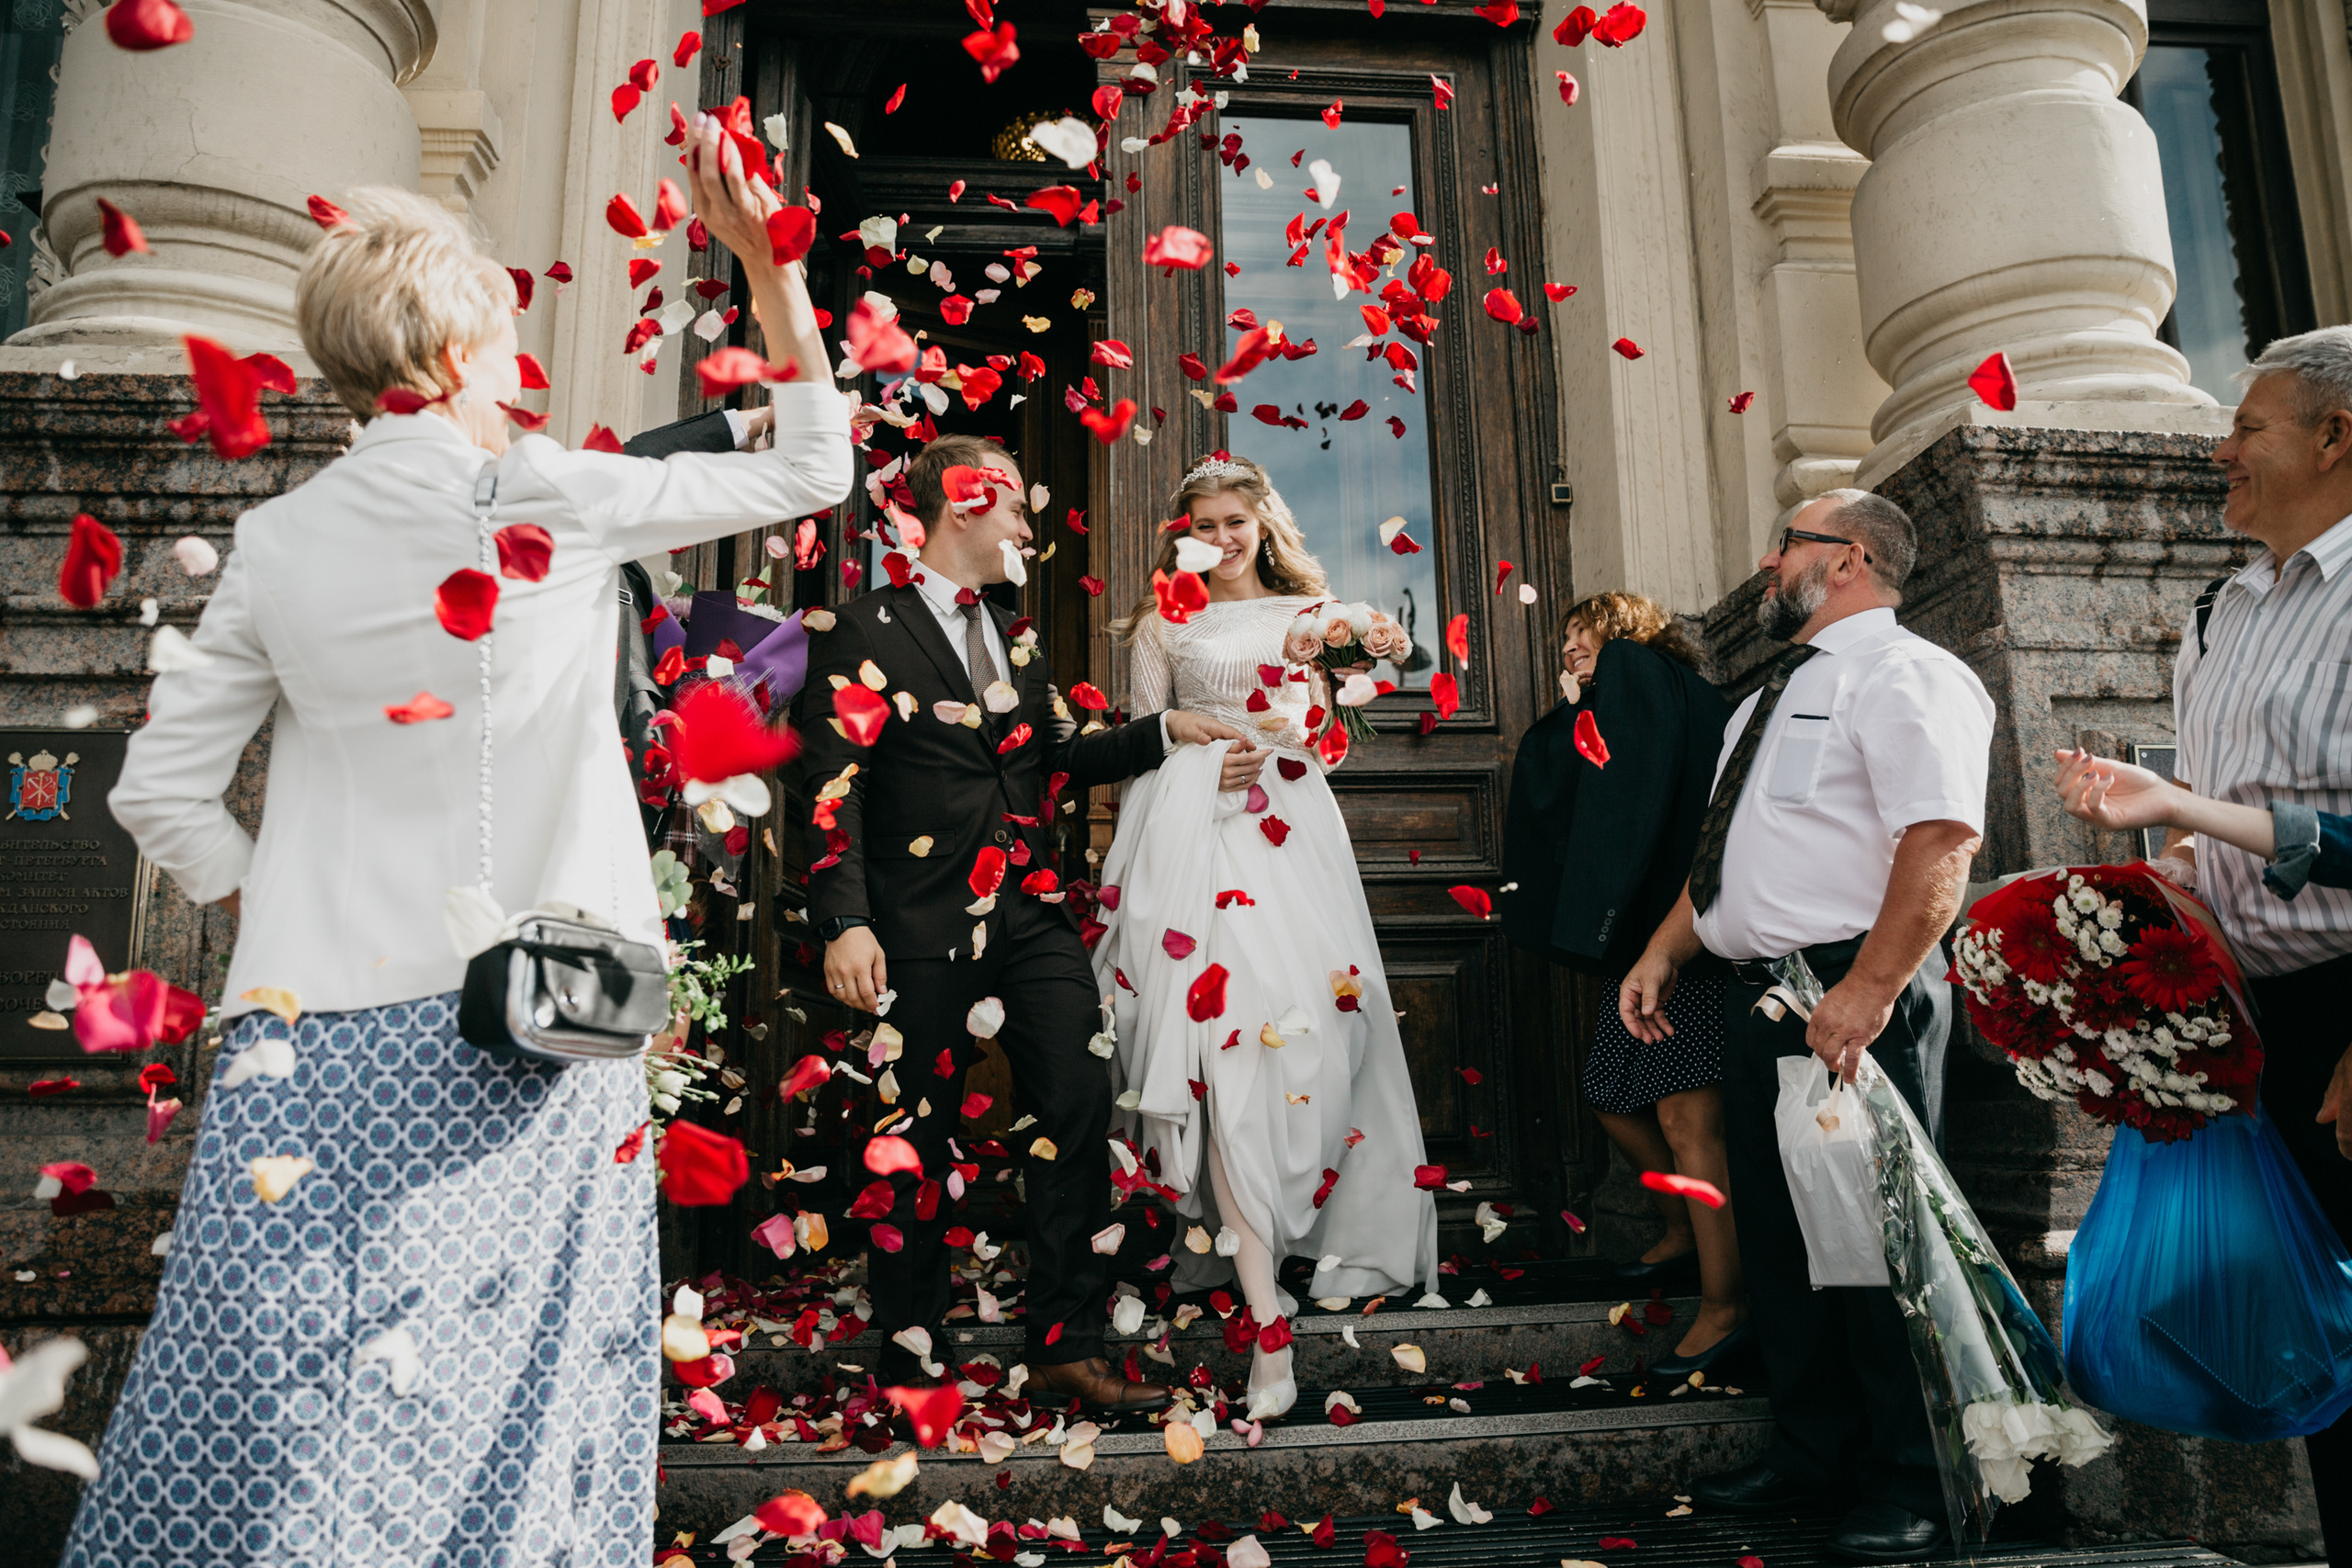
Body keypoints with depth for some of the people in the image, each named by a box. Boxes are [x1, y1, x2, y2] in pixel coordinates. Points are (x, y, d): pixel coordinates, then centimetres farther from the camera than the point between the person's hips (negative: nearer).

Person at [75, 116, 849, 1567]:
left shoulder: (281, 541, 4)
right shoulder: (563, 501, -6)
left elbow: (164, 793, 7)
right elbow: (814, 469, 4)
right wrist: (765, 259, 8)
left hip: (320, 1024, 3)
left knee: (275, 1381, 10)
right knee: (503, 1368, 9)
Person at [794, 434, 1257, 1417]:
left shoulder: (1015, 638, 20)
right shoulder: (861, 633, -2)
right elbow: (833, 786, -9)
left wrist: (1164, 731, 12)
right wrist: (845, 923, -19)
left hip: (1033, 916, 6)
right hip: (926, 927, -5)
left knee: (1078, 1108, -2)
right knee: (919, 1140, 6)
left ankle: (1066, 1346, 11)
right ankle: (909, 1358, 24)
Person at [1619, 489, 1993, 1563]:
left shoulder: (1902, 674, -8)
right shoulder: (1777, 694, 21)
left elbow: (1943, 843, -21)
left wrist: (1865, 994, -28)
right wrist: (1660, 957, 14)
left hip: (1854, 1001, -9)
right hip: (1756, 995, 9)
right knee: (1776, 1235, 15)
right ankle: (1811, 1452, 31)